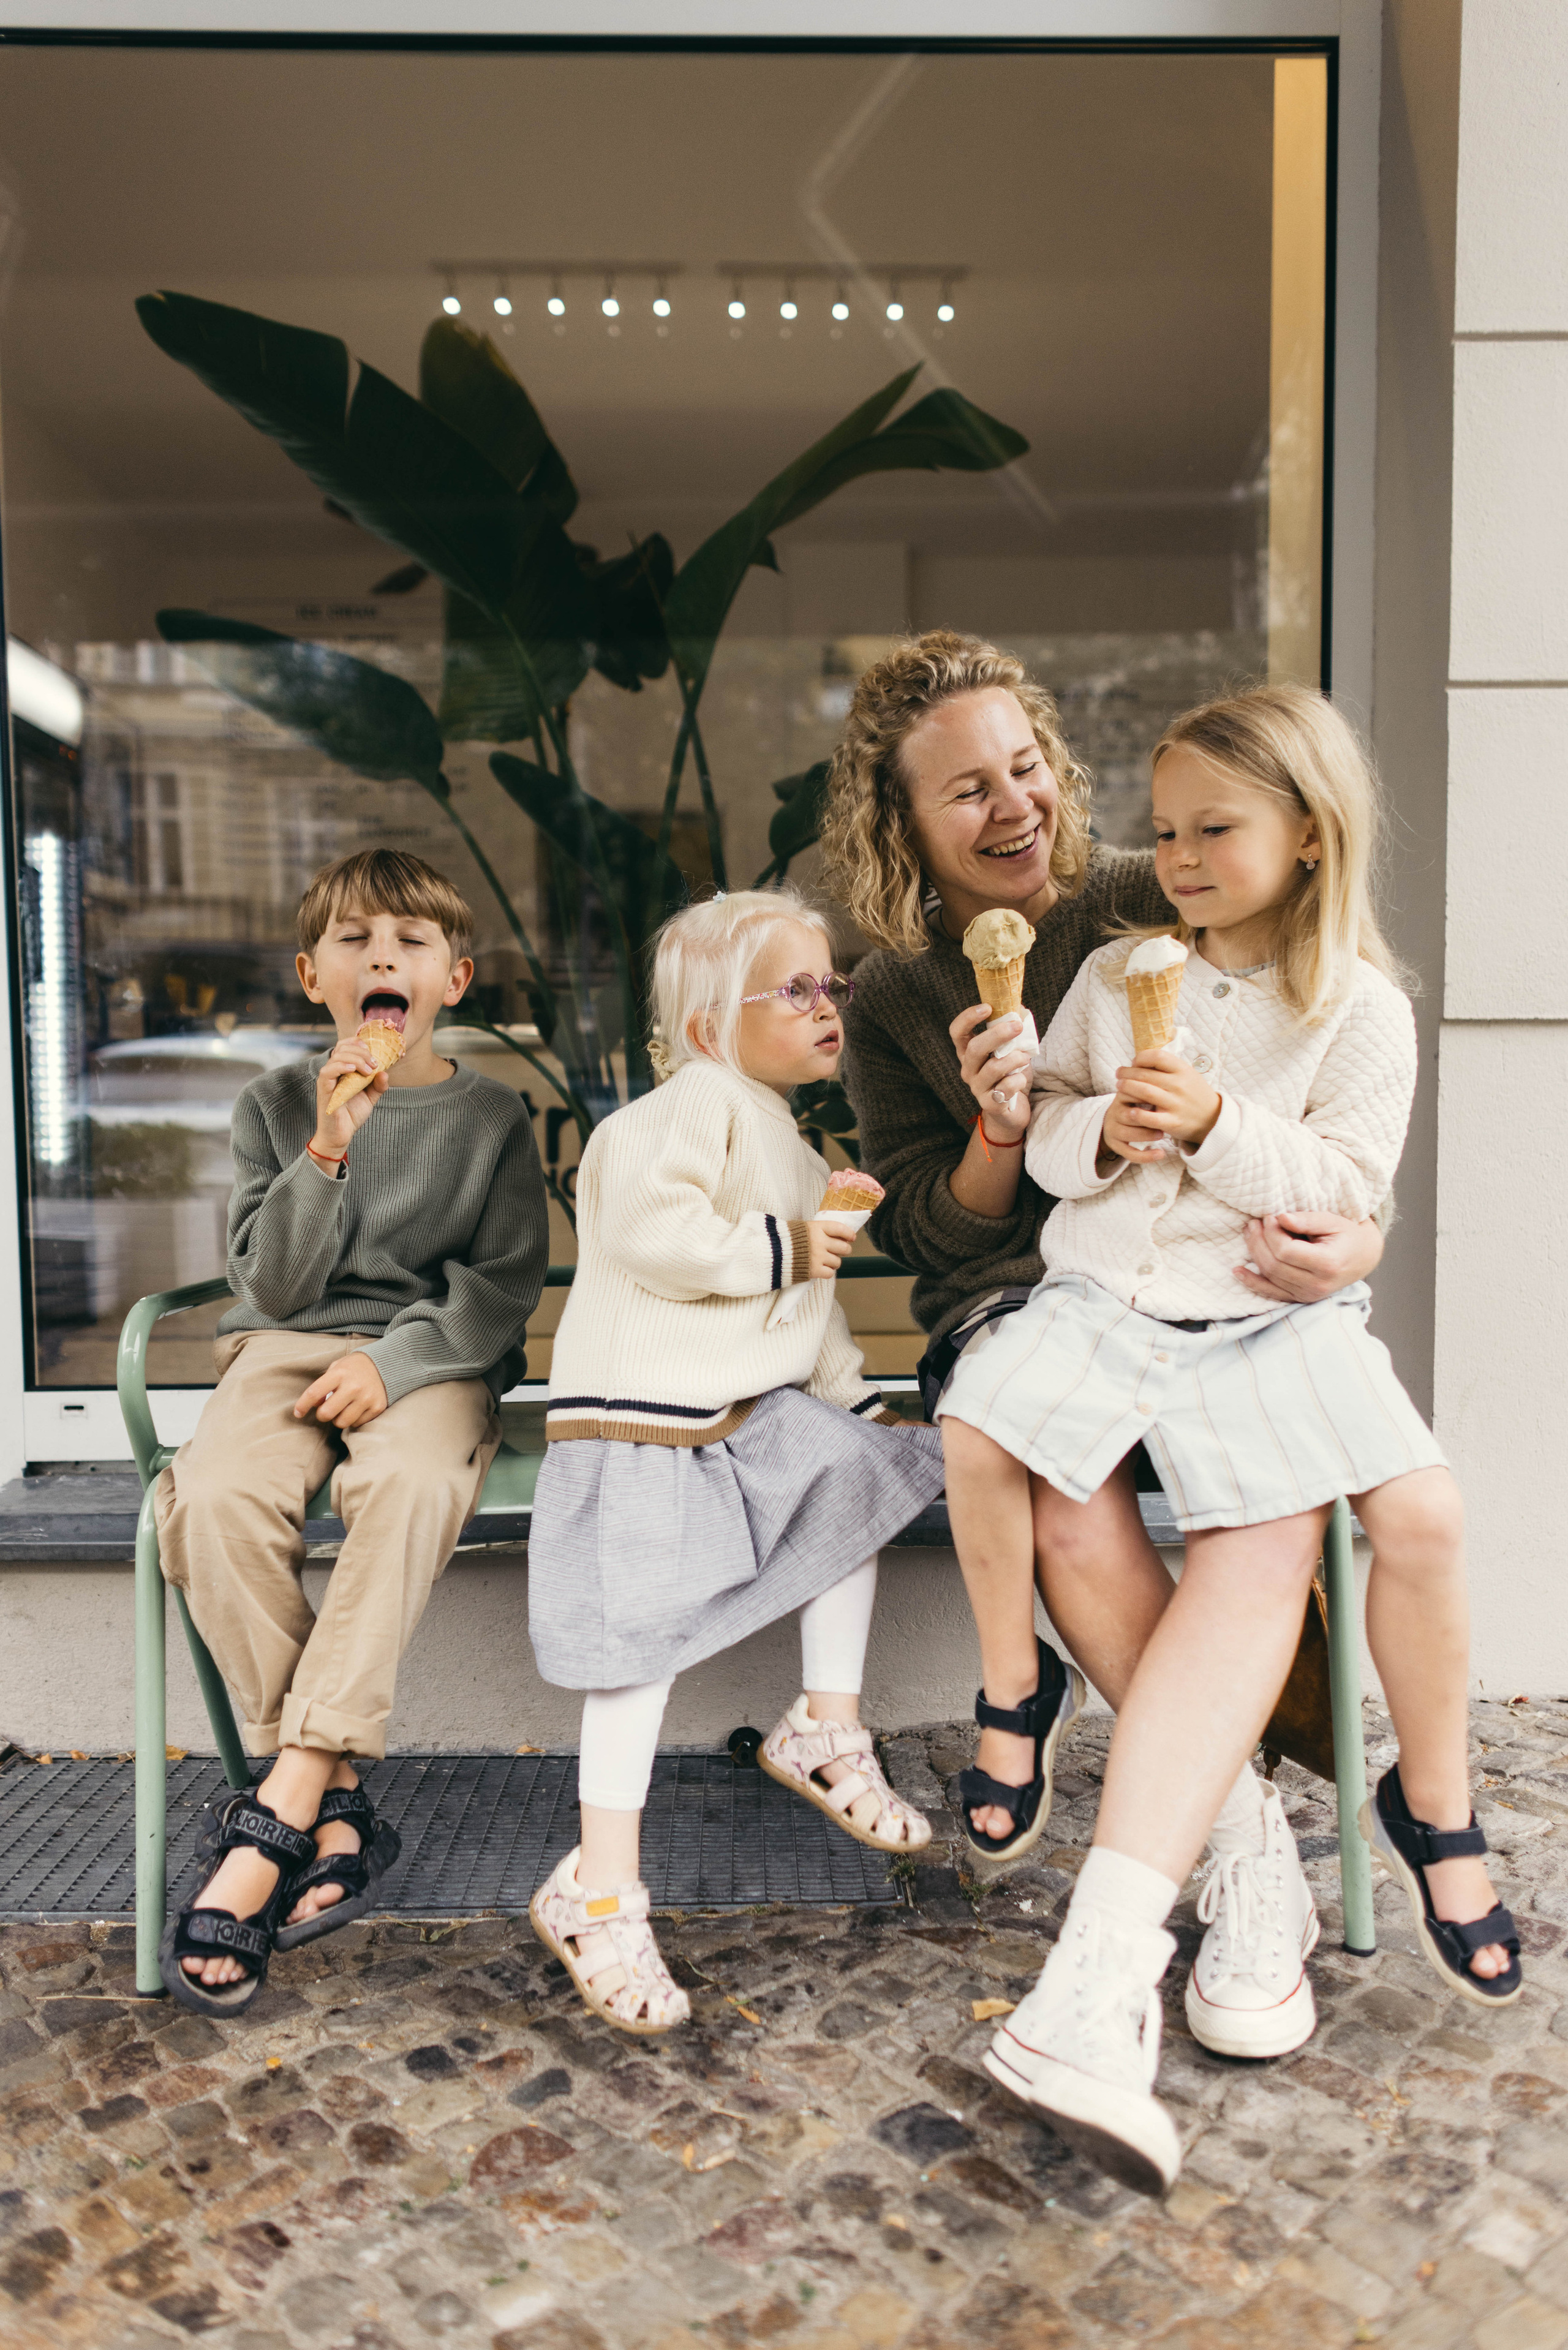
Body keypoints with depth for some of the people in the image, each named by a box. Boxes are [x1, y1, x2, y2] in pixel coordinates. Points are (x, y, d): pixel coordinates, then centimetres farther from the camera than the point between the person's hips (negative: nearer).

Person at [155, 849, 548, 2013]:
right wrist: (327, 1153, -13)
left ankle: (272, 1827, -30)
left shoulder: (492, 1114, 6)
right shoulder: (274, 1104, 9)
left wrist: (396, 1359, -16)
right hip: (286, 1347, 2)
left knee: (411, 1485, -36)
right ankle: (335, 1806, -19)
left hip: (433, 1356, -1)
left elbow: (504, 1283, 0)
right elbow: (274, 1284, 2)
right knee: (214, 1498, -31)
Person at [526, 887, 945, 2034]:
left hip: (750, 1410, 9)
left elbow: (809, 1302, 27)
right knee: (644, 1636, -8)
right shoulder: (697, 1103, -13)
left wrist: (854, 1395, 22)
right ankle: (601, 1893, 5)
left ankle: (828, 1732, 26)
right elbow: (646, 1231, -28)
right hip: (643, 1417, -9)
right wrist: (778, 1248, -18)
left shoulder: (790, 1147, 20)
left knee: (861, 1481, 13)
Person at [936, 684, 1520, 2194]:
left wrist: (1216, 1127, -18)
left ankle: (1432, 1813, 4)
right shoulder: (1115, 975, 13)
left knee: (1423, 1515, -21)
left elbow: (1345, 1185, -4)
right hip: (1098, 1293, 2)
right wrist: (1095, 1131, -9)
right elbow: (1045, 1125, 13)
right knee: (977, 1434, -27)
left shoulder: (1361, 1009, 3)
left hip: (1267, 1318, -2)